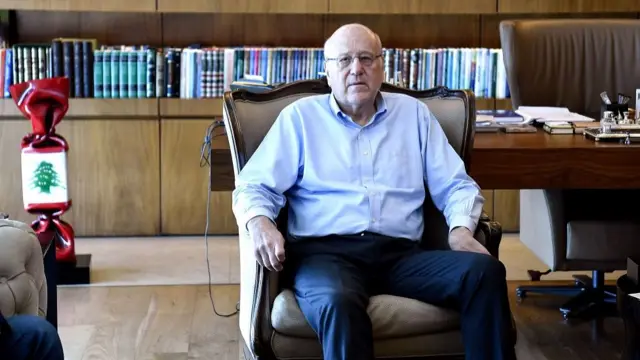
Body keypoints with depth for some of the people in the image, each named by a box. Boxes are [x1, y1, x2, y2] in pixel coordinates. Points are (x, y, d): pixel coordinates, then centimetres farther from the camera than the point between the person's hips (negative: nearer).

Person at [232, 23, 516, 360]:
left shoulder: (413, 112, 19)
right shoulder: (300, 116, 12)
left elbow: (456, 185, 17)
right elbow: (253, 186, 7)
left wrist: (461, 229, -5)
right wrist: (260, 223, -17)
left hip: (400, 254, 3)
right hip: (325, 251, -3)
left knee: (485, 271, -25)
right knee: (339, 304, -39)